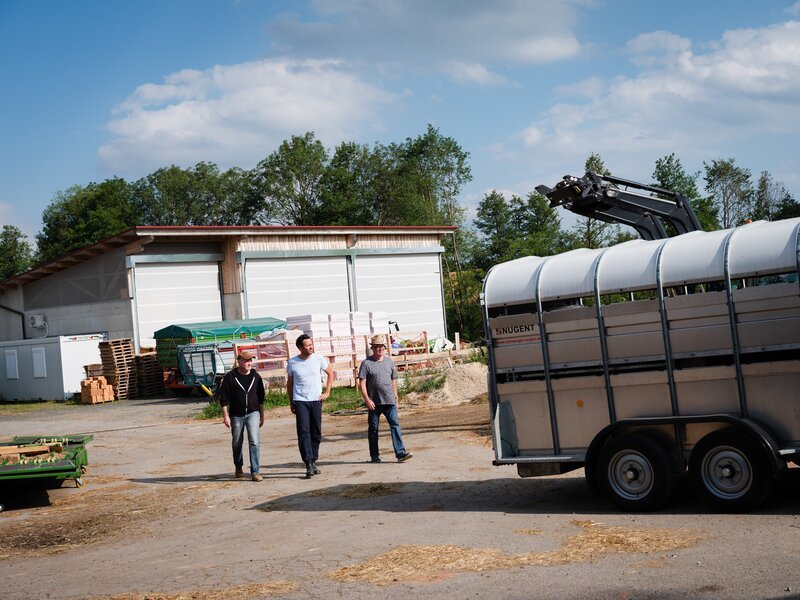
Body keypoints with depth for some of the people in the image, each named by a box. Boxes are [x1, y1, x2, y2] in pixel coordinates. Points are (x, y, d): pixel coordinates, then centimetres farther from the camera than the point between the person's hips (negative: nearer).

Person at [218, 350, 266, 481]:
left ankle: (255, 472, -11)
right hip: (236, 415, -1)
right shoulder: (230, 377, -6)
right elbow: (224, 398, -5)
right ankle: (239, 467, 36)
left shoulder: (256, 377, 4)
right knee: (237, 443, 12)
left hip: (253, 413, 1)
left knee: (254, 442, -13)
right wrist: (225, 416, -10)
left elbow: (260, 398, 13)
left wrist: (262, 416, 15)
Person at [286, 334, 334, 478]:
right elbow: (289, 383, 11)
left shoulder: (318, 359, 0)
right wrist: (291, 403, 9)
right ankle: (309, 465, -17)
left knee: (316, 433, 7)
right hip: (300, 401, -2)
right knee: (304, 432, -13)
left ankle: (313, 461, 21)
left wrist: (327, 392, 5)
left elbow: (330, 374, 14)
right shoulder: (292, 362, -1)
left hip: (316, 401, 2)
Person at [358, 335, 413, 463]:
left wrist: (395, 397, 16)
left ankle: (400, 452, -14)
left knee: (395, 424, -9)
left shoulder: (389, 361, 11)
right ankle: (374, 456, 17)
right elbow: (362, 384, -6)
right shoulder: (366, 363, -3)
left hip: (389, 401, 3)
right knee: (373, 428, 7)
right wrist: (367, 400, -14)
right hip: (374, 402, -3)